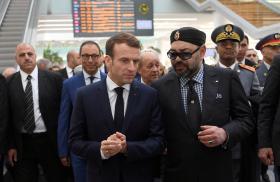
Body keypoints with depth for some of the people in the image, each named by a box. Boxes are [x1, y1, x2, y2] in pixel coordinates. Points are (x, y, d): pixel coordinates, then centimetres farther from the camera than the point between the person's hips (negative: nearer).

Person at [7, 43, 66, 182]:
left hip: (50, 142, 0)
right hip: (22, 144, 1)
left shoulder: (54, 79, -2)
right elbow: (8, 116, 3)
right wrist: (10, 145, 1)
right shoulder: (9, 83, 0)